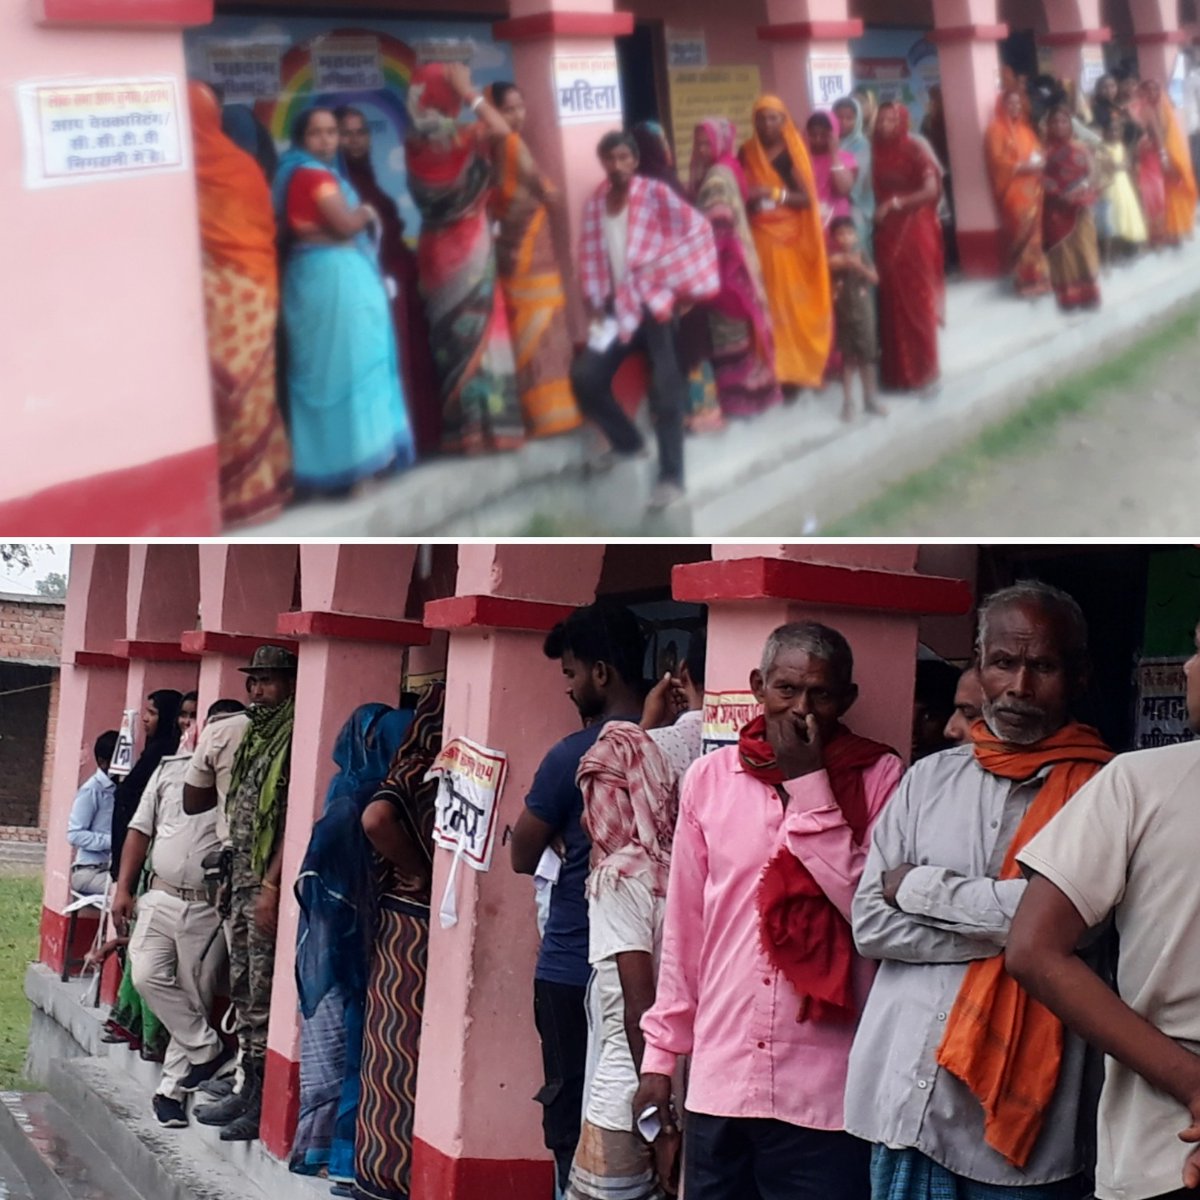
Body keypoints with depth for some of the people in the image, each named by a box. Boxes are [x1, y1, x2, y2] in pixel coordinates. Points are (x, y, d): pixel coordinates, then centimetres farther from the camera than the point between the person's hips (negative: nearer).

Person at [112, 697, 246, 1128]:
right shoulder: (170, 768, 8)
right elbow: (141, 830, 11)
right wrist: (124, 889, 5)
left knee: (194, 997, 3)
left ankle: (172, 1088, 15)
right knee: (149, 977, -14)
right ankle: (209, 1051, 3)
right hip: (161, 898, 3)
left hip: (210, 909, -3)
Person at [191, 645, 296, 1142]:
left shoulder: (296, 741, -12)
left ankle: (263, 1103, -2)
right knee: (242, 991, 13)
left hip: (268, 886, -9)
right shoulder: (254, 738, 16)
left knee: (263, 996, -6)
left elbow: (296, 821, -18)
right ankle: (246, 1089, 21)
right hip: (241, 883, 9)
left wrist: (272, 886, -21)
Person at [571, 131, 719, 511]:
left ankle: (671, 476, -3)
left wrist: (678, 282, -13)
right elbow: (591, 258, 10)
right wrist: (595, 307, 2)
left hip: (656, 304, -5)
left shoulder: (655, 193, -7)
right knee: (585, 377, -1)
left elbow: (698, 228, -13)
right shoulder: (595, 202, 7)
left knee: (664, 390, -8)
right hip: (618, 308, 5)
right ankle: (627, 441, 21)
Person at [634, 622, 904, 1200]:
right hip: (717, 1081, 3)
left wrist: (810, 784, -11)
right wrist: (661, 1053, 10)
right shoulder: (709, 777, 7)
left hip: (825, 1093, -3)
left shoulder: (879, 777, -1)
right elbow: (683, 930, 11)